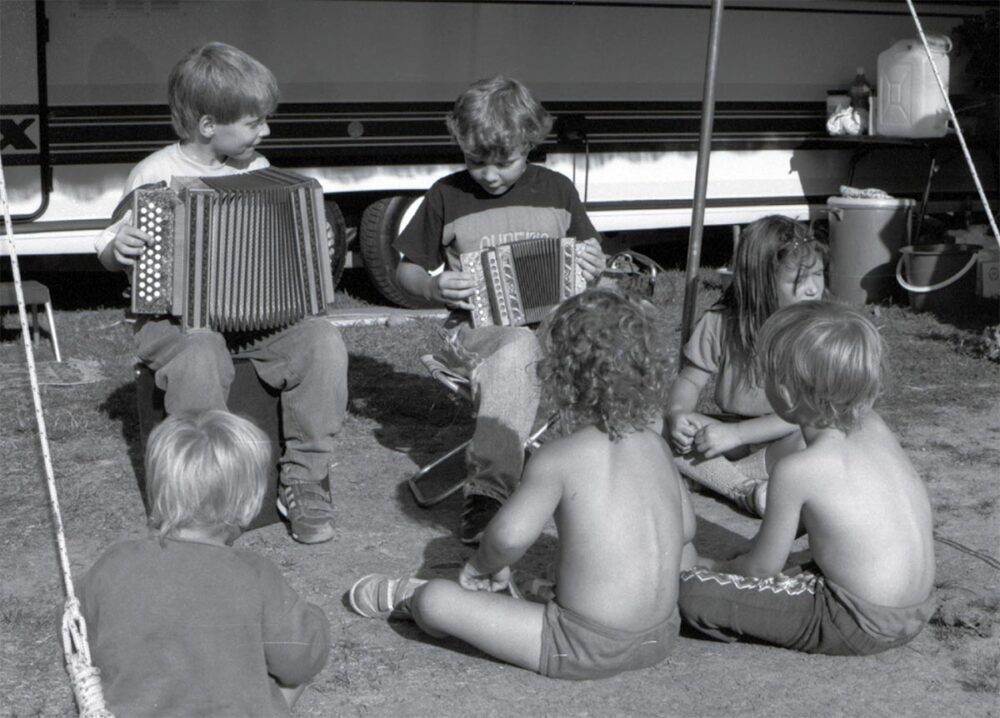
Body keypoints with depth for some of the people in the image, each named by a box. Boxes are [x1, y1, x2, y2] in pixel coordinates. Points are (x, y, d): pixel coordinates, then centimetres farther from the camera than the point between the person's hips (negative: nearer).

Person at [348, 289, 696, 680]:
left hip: (588, 649, -6)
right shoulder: (655, 444, 4)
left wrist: (482, 565, -2)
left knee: (436, 599, -1)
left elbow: (510, 534, -26)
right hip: (662, 638, 7)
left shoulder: (558, 457, -14)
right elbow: (685, 528, 15)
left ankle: (406, 599, 33)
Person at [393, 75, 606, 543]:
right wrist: (432, 287, -7)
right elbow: (405, 269, 15)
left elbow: (587, 259, 24)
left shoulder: (556, 191, 12)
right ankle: (489, 489, -42)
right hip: (476, 329, -2)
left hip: (551, 325, 2)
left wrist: (594, 268, 0)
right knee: (517, 351, -37)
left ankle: (486, 493, -36)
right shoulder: (447, 196, 7)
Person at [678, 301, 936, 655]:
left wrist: (716, 569, 13)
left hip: (861, 626, -8)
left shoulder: (797, 470, -19)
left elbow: (762, 567, -8)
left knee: (691, 589, -12)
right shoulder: (875, 428, 2)